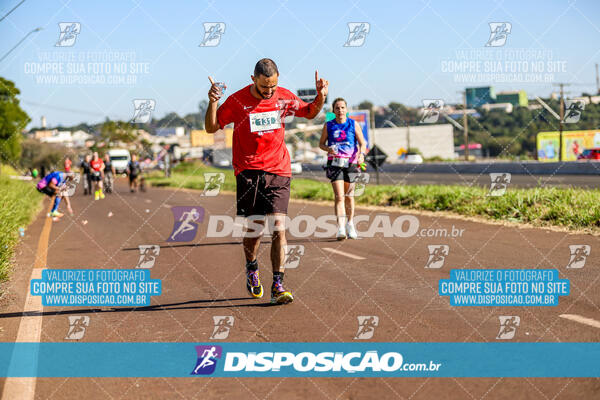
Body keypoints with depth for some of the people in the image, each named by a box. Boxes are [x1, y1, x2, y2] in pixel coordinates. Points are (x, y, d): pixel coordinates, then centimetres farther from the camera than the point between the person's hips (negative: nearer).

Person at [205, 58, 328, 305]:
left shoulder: (285, 98, 4)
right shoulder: (237, 101, -4)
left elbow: (310, 112, 23)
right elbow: (211, 128, 2)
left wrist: (321, 96, 2)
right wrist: (213, 102, -15)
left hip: (279, 171, 2)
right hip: (249, 171, -2)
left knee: (278, 227, -9)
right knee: (255, 227, -3)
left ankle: (277, 286, -7)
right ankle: (251, 270, 27)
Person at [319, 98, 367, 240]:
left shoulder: (354, 124, 4)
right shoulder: (328, 126, 4)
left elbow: (362, 143, 3)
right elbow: (321, 143, 12)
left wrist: (361, 154, -18)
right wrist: (328, 149, -11)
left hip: (350, 163, 1)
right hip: (335, 163, -1)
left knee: (349, 195, 12)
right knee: (339, 196, -14)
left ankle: (350, 224, 31)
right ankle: (341, 228, -21)